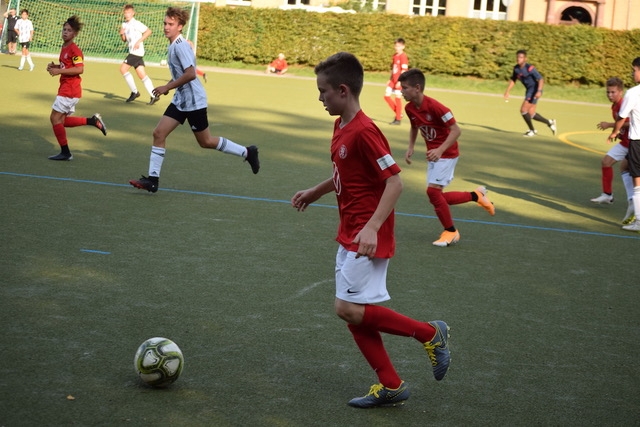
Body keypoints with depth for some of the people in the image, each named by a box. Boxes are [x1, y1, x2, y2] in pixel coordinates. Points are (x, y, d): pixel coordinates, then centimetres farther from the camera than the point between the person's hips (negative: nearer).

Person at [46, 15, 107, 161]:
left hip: (70, 90, -10)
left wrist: (59, 71, -25)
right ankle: (93, 121, 19)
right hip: (65, 88, 10)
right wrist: (55, 66, 7)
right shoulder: (64, 48, 14)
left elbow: (79, 69, -24)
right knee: (62, 120, 13)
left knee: (55, 117, -6)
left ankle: (65, 152, 1)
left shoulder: (74, 50, -15)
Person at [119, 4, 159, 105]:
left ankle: (134, 92, -1)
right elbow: (124, 40, 22)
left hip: (136, 51, -8)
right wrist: (122, 34, 0)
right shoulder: (124, 24, 16)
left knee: (123, 69, -9)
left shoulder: (136, 24, -9)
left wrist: (139, 41, -19)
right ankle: (154, 96, 1)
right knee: (142, 75, 3)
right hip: (132, 52, 8)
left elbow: (148, 31, -17)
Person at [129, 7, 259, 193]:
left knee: (205, 142, 4)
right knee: (159, 134, -1)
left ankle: (247, 152, 20)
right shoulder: (173, 45, 9)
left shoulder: (180, 45, -20)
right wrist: (169, 85, 11)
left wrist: (168, 87, -23)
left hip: (193, 101, -9)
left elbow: (190, 74, -29)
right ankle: (152, 179, -1)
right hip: (180, 100, 9)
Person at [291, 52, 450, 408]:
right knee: (354, 312, 8)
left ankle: (430, 334, 1)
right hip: (350, 235, 10)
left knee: (348, 308, -12)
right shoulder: (341, 127, 9)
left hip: (368, 238, -10)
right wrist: (315, 192, 32)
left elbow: (394, 182, -23)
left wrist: (372, 227, -30)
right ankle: (391, 386, 16)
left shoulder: (364, 132, -20)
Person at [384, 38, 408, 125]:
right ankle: (398, 113, 17)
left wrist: (400, 81, -21)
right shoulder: (395, 56, 12)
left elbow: (404, 70, -17)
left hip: (399, 81, -8)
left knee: (398, 98, -3)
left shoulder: (403, 56, -13)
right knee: (387, 95, 6)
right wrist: (390, 79, 17)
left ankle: (398, 119, 5)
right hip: (393, 80, 8)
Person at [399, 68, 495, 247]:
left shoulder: (434, 106, -26)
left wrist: (440, 150, -35)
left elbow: (456, 130, -24)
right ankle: (476, 195, 25)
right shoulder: (409, 108, -3)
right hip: (433, 154, 8)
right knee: (437, 198, 6)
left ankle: (451, 231, -1)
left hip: (446, 154, -8)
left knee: (433, 190, -18)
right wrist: (411, 147, 4)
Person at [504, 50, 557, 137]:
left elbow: (541, 79, -23)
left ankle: (532, 130, 4)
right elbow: (513, 80, 15)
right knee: (530, 114, 9)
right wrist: (507, 92, 7)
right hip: (529, 90, 8)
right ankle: (549, 123, 27)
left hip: (535, 90, -8)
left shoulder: (530, 68, -21)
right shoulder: (516, 68, 2)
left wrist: (539, 91, -36)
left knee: (523, 110, -13)